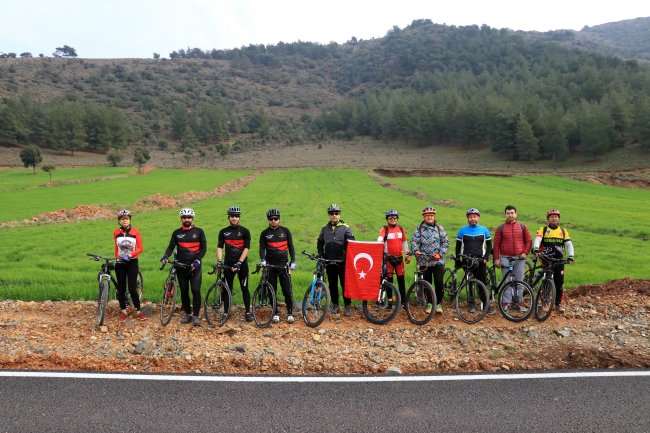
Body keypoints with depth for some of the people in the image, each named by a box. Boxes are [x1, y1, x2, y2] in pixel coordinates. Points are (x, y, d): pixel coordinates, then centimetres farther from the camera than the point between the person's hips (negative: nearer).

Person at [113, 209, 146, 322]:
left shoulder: (135, 231, -8)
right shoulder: (116, 232, -1)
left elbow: (140, 248, -7)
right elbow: (116, 248, 11)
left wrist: (130, 255, -20)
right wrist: (116, 259, 7)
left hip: (132, 262, -2)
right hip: (120, 262, 3)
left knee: (132, 288, -6)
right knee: (121, 288, 5)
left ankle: (138, 312, 7)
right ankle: (123, 312, 16)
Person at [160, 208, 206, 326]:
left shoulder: (199, 232, 1)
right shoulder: (177, 233, 6)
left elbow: (203, 248, -1)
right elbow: (171, 246, 2)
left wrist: (197, 260, -15)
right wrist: (166, 256, -18)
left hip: (195, 266, -2)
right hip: (181, 266, 3)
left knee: (196, 290, -9)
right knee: (184, 291, 7)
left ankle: (196, 316, -1)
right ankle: (187, 314, 19)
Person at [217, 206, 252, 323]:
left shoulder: (245, 231, -2)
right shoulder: (223, 232, 5)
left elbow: (246, 248, -7)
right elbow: (219, 247, 1)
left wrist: (239, 262, -17)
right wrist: (219, 260, -15)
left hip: (242, 264, -2)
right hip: (228, 264, 2)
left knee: (244, 288, 3)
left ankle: (248, 312, 11)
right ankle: (226, 312, 15)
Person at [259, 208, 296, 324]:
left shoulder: (285, 231, 4)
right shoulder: (264, 234, 4)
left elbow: (291, 246, 5)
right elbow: (262, 248, -2)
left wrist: (293, 261, -3)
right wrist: (263, 260, -20)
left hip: (283, 264, -1)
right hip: (270, 266, 1)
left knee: (287, 291, -3)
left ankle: (290, 313, 9)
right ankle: (275, 313, 18)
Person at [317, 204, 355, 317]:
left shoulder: (345, 228, -1)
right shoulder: (325, 228, 8)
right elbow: (320, 243, 17)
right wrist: (321, 255, 7)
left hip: (342, 261, -3)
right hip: (329, 262, 3)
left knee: (345, 284, 0)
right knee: (332, 285, 10)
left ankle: (348, 306, 9)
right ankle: (335, 305, 20)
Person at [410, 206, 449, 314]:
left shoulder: (439, 228, 8)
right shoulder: (419, 229, 6)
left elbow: (446, 242, 5)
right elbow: (414, 241, -3)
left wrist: (440, 254, -8)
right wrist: (416, 250, -23)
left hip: (438, 261, 0)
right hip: (424, 261, 0)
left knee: (439, 283, -7)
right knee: (427, 284, 8)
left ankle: (439, 303, 8)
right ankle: (429, 303, 21)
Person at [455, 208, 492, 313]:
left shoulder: (484, 230, 3)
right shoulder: (462, 230, 3)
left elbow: (489, 245, 8)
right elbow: (458, 246, 7)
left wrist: (486, 257, -3)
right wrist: (457, 260, 2)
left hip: (480, 261, 0)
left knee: (482, 283, 0)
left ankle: (485, 304, 8)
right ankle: (471, 304, 15)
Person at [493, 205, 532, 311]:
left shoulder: (523, 226, 9)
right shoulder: (500, 228, 4)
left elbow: (529, 241, 10)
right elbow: (496, 244, 3)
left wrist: (525, 252, -4)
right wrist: (496, 258, -3)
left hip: (520, 258, 1)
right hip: (505, 258, -1)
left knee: (519, 281, 5)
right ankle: (507, 302, 9)